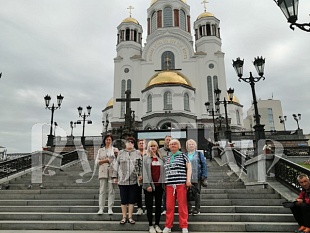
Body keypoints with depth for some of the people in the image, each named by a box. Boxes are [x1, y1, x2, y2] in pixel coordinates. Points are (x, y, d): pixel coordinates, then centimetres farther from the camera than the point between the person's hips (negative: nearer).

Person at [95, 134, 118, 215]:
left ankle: (110, 208, 4)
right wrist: (104, 160, -6)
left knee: (111, 190, -2)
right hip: (103, 172, 1)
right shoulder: (100, 150, 17)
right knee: (102, 190, -2)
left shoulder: (115, 150, 14)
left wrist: (117, 155, -12)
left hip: (112, 172, 0)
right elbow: (97, 162, 9)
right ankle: (101, 208, 3)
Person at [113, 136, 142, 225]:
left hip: (133, 180, 0)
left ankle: (130, 217, 20)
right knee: (123, 200, 8)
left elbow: (140, 165, 7)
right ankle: (124, 217, 21)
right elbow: (116, 165, 6)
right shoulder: (121, 153, 4)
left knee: (132, 199, 7)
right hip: (122, 180, 0)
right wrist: (116, 177, 5)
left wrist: (140, 174, -2)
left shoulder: (137, 153, 5)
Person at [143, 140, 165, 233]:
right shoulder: (146, 158, 1)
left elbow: (163, 171, 9)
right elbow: (145, 172, -6)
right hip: (150, 184, -3)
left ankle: (157, 225, 21)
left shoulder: (160, 158, 11)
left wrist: (164, 183, 0)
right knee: (149, 205, 3)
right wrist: (148, 185, -13)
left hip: (159, 185, 3)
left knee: (158, 205, 9)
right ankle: (150, 225, 15)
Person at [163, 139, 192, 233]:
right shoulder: (167, 158, 15)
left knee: (182, 205, 1)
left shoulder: (183, 156, 5)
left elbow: (189, 167, 1)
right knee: (169, 206, 5)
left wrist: (188, 180, -9)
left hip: (181, 183, -3)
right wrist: (164, 182, 11)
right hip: (169, 184, 3)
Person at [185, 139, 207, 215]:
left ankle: (197, 209, 17)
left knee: (197, 194, 5)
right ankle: (189, 208, 17)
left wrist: (204, 175, -7)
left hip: (197, 178, -2)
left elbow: (204, 165, 1)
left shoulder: (199, 154, 5)